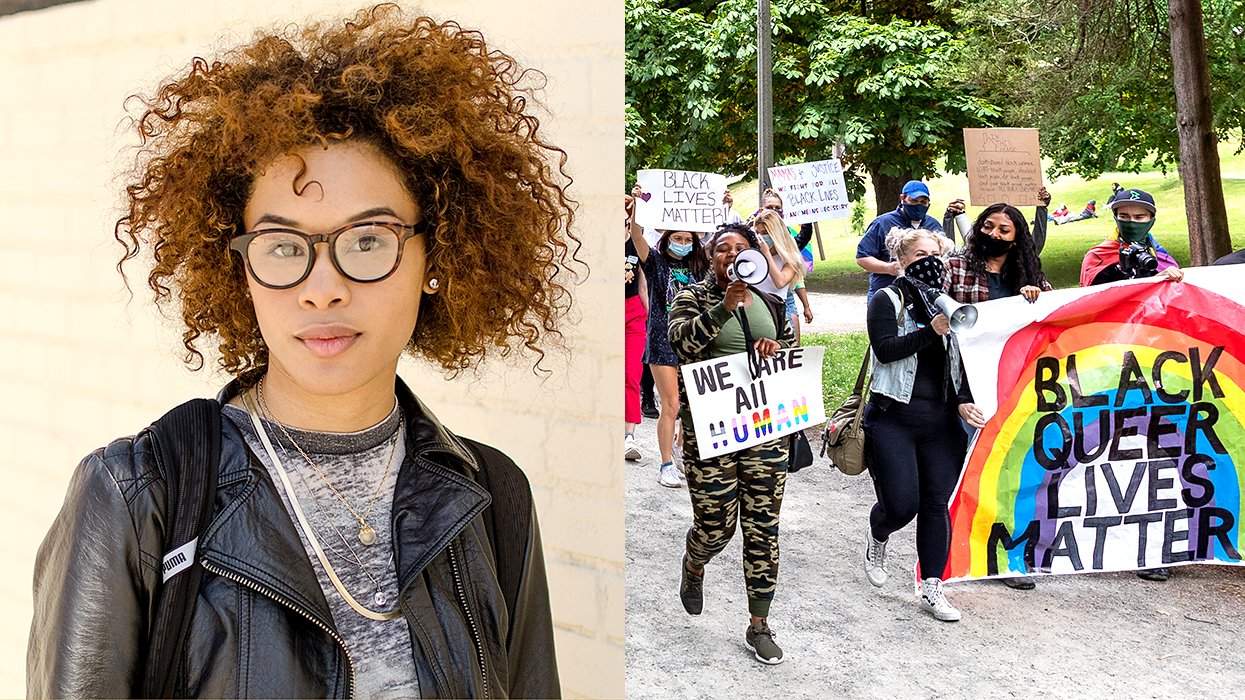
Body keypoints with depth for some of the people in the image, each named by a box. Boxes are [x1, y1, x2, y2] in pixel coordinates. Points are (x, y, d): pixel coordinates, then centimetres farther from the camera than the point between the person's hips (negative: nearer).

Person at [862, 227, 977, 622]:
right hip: (893, 418, -4)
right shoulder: (888, 300, -1)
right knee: (901, 504, -8)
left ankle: (931, 589, 13)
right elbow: (885, 349, -15)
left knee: (936, 504, 4)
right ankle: (877, 540, 27)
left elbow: (961, 362, 14)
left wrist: (963, 401, -1)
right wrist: (932, 331, -23)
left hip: (941, 422, 5)